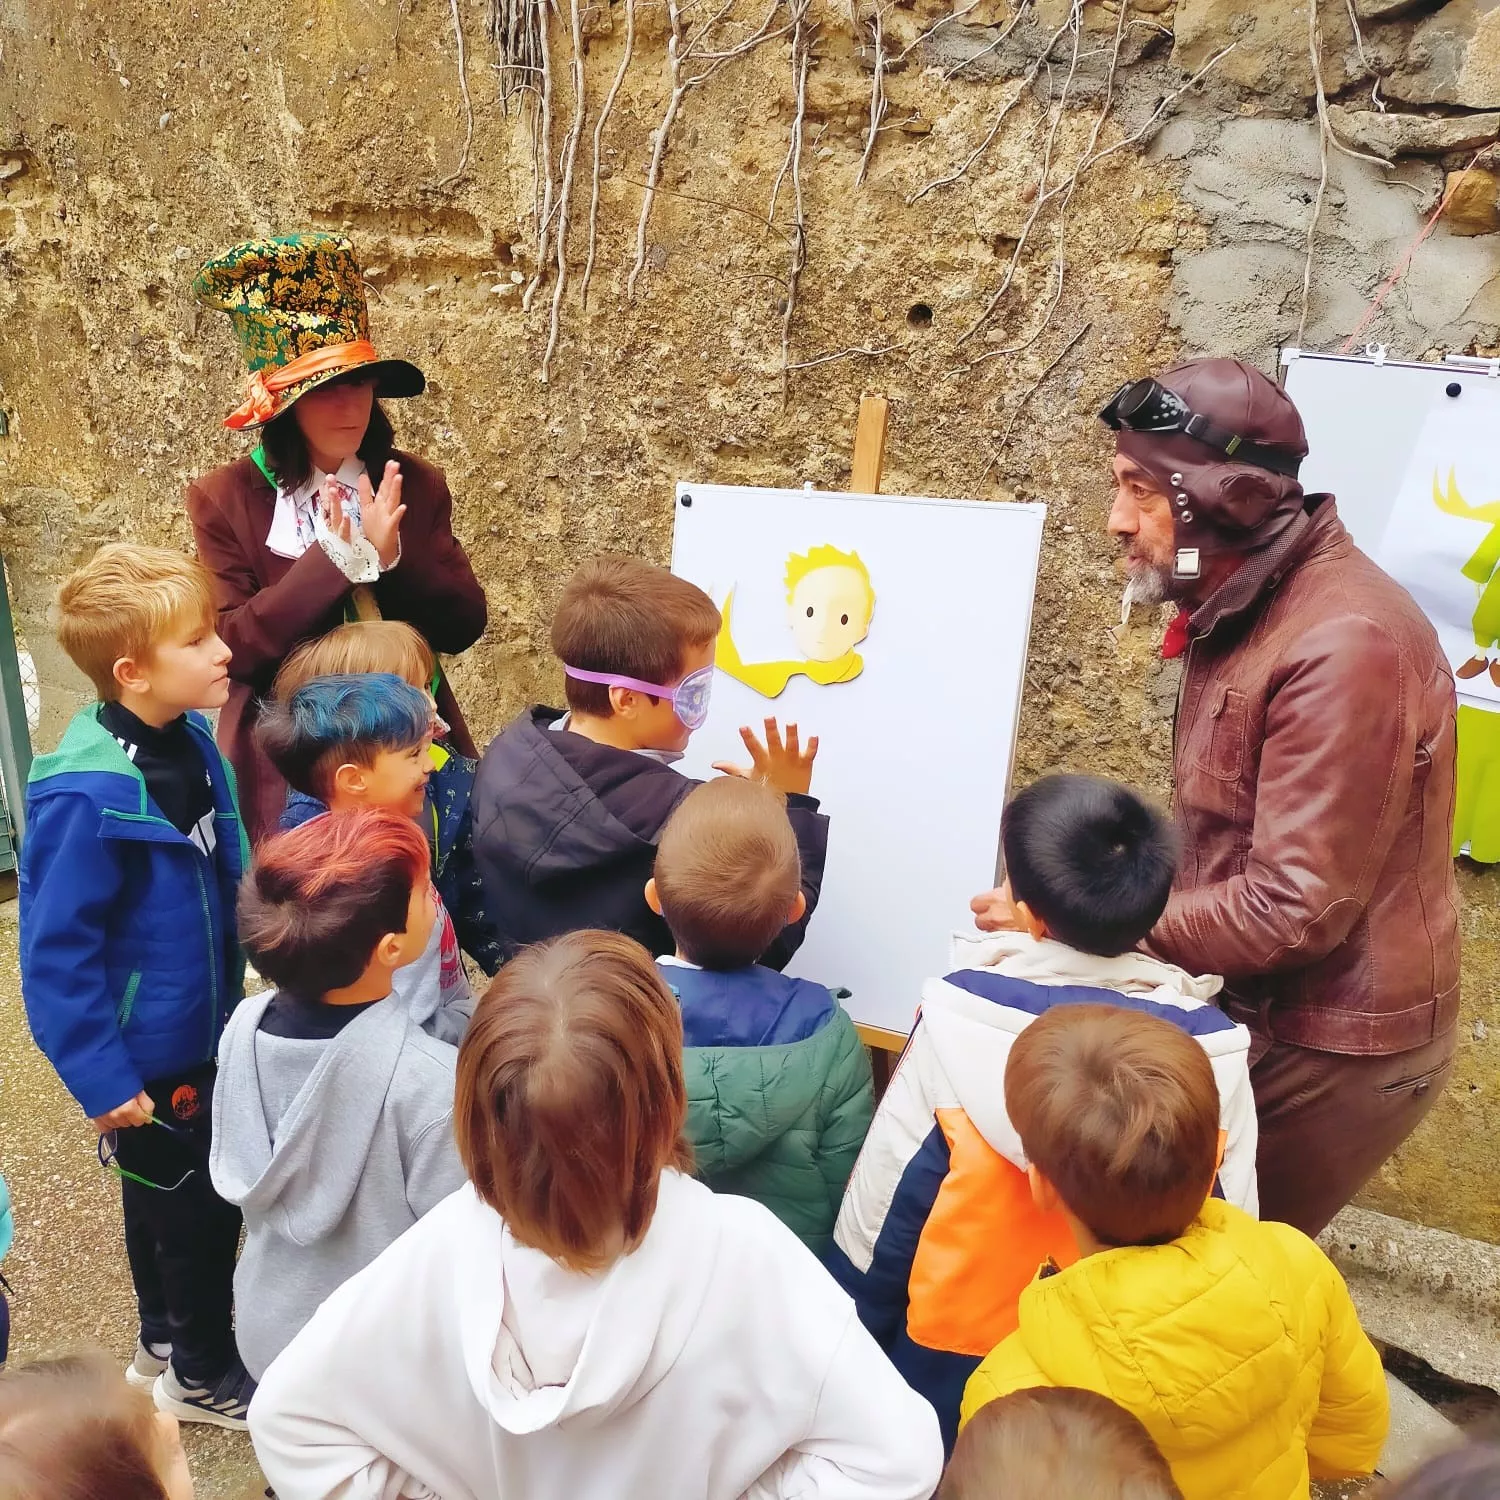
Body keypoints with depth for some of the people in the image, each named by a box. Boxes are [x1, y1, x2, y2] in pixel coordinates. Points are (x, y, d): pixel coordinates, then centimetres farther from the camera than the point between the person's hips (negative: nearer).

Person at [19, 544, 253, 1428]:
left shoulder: (190, 741, -7)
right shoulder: (87, 797, -29)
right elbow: (56, 955, -24)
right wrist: (103, 1081, -20)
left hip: (202, 1034, 7)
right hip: (145, 1060, -7)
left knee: (171, 1199, 26)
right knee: (194, 1208, 14)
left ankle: (167, 1336, 50)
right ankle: (203, 1375, 38)